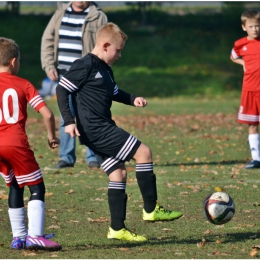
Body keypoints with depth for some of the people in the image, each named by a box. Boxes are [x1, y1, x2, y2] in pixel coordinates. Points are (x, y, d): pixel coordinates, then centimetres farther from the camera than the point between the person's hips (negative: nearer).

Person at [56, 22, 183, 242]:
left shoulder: (105, 69, 17)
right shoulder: (86, 66, -12)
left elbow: (114, 93, 34)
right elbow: (62, 90, -14)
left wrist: (132, 99, 16)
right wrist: (69, 121, -20)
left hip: (103, 129, 10)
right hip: (95, 130, -10)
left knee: (118, 173, 9)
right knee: (143, 152, -11)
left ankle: (117, 229, 12)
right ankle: (151, 210, -4)